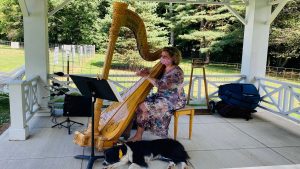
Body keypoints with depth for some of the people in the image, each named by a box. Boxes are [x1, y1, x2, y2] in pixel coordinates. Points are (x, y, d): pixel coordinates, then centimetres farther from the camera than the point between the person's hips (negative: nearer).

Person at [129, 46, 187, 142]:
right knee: (140, 103, -7)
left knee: (143, 107, -20)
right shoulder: (163, 68, 7)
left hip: (174, 100, -8)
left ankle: (138, 136, -5)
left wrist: (146, 76, -23)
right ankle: (138, 135, -4)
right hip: (162, 96, 9)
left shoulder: (177, 72, -19)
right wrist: (146, 72, -4)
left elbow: (162, 85, -28)